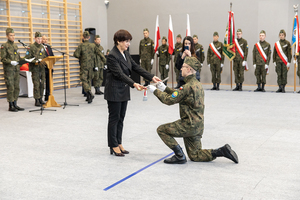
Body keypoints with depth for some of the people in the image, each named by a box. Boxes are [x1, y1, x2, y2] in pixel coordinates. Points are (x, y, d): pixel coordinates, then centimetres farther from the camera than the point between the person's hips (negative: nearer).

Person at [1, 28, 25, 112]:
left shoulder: (15, 46, 15)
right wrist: (11, 62, -24)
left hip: (16, 70, 7)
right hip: (8, 70, -7)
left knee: (17, 88, 8)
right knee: (10, 88, -5)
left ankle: (15, 104, 17)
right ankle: (10, 106, 2)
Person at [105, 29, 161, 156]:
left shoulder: (125, 53, 10)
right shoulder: (112, 56, -17)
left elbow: (136, 67, 8)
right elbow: (119, 74, -25)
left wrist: (151, 77, 0)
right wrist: (133, 84, -35)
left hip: (124, 91, 8)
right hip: (114, 91, -8)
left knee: (121, 118, 12)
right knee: (114, 118, 0)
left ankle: (119, 143, 21)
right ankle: (114, 146, 9)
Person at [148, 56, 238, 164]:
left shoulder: (188, 86, -20)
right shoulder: (197, 84, 10)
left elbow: (169, 100, -17)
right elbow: (179, 94, 21)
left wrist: (155, 91, -4)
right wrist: (165, 89, 18)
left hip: (189, 125, -9)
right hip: (198, 126, 9)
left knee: (161, 130, 1)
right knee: (195, 155, 17)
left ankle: (180, 156, 0)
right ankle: (222, 151, 7)